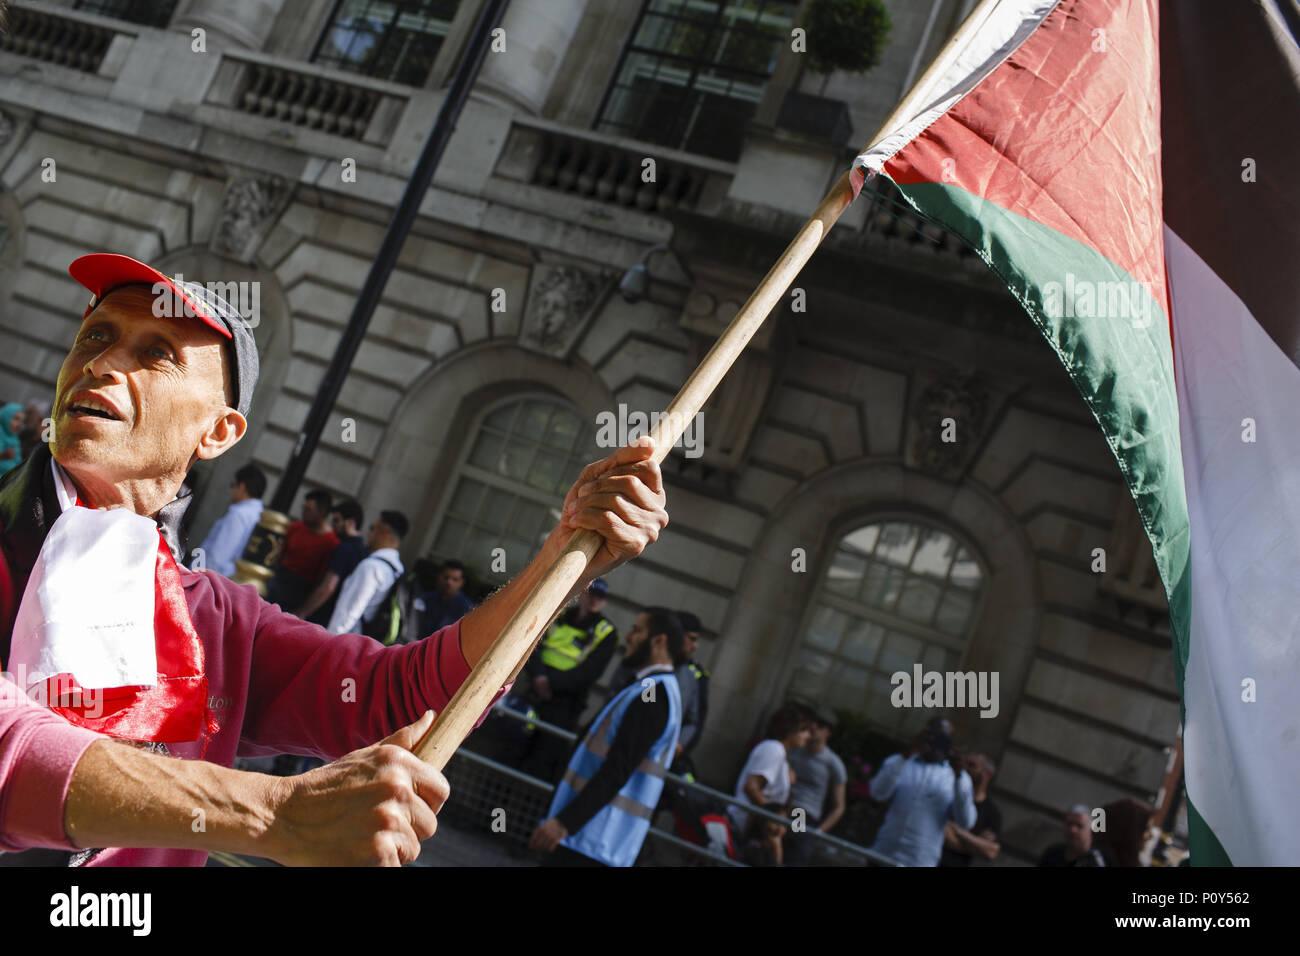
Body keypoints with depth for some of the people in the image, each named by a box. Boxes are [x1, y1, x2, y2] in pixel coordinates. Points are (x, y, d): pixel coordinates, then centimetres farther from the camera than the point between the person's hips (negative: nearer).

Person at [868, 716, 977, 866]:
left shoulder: (959, 777, 8)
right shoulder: (898, 762, 10)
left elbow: (966, 822, -5)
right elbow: (878, 793, -9)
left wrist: (958, 775, -14)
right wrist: (906, 755, -16)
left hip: (921, 862, -2)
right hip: (883, 853, 2)